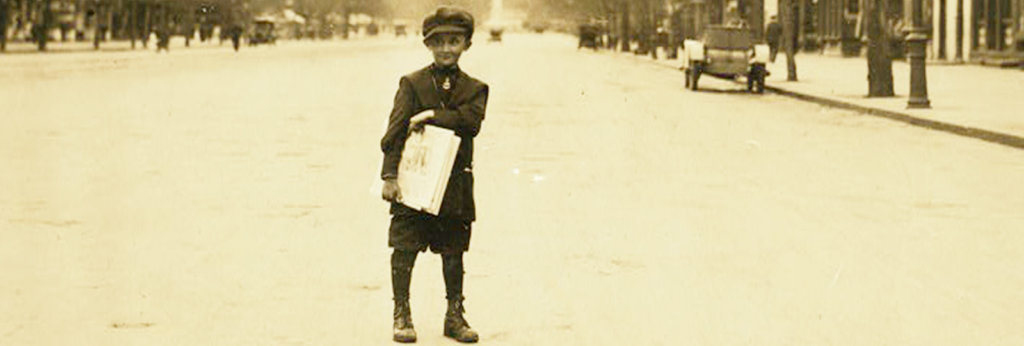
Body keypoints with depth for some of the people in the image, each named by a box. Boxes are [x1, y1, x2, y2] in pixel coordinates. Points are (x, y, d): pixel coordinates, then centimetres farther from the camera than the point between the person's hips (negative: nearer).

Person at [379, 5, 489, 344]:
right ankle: (402, 315, 7)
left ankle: (455, 315, 19)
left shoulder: (474, 89, 8)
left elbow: (472, 121, -11)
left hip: (455, 185, 2)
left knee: (453, 253, 9)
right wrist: (389, 175, -14)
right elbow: (395, 130, -5)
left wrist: (432, 116, -18)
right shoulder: (412, 83, 1)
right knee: (405, 248, -2)